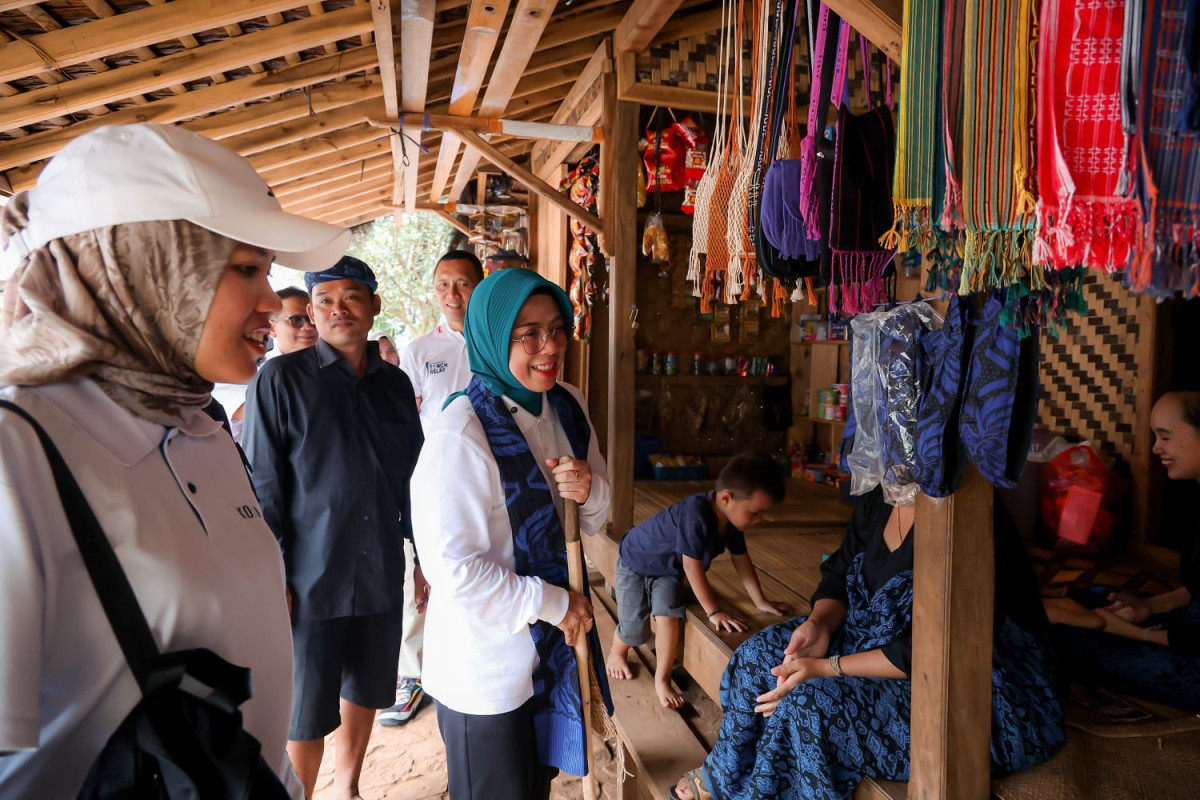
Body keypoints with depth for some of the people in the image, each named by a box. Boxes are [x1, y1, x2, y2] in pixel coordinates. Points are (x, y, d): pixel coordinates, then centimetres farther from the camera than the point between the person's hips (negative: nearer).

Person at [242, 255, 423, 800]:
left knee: (366, 690, 19)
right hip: (309, 580, -4)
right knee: (305, 713, 8)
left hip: (381, 575, 4)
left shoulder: (396, 384, 5)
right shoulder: (281, 379, -7)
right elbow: (262, 483, -8)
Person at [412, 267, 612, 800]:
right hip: (485, 664, -6)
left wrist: (591, 490, -16)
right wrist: (552, 602, -17)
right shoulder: (462, 433, -25)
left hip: (552, 647, 6)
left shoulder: (568, 407, -1)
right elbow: (453, 568, -25)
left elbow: (594, 523, 7)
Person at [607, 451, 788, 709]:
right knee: (634, 629, -4)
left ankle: (662, 680, 5)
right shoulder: (695, 514, -40)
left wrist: (760, 602, 5)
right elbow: (693, 567, -33)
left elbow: (742, 560, 0)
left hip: (668, 571, 6)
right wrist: (713, 611, -23)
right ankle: (617, 653, 31)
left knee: (669, 617, -15)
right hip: (635, 562, -6)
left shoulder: (732, 520, -15)